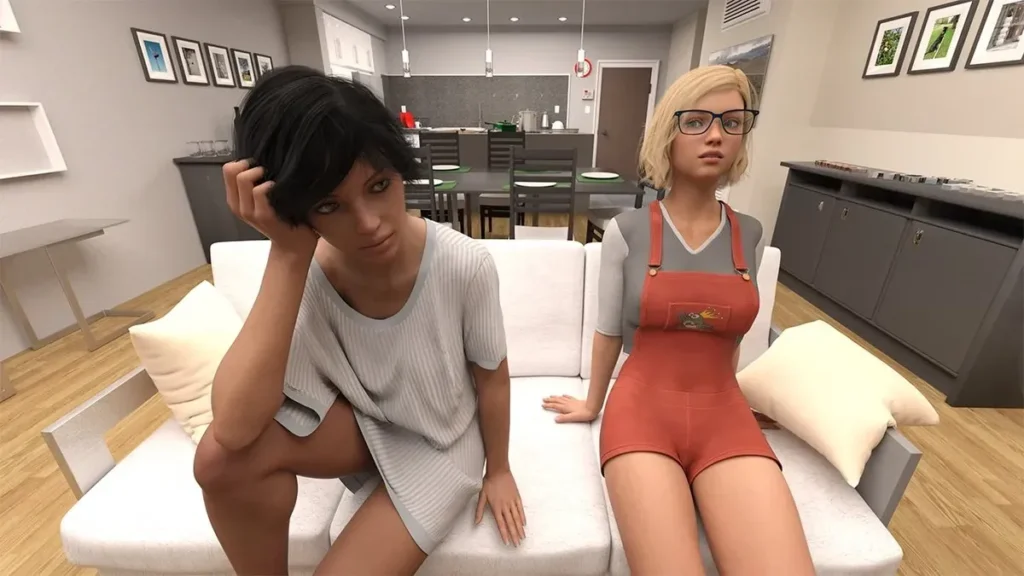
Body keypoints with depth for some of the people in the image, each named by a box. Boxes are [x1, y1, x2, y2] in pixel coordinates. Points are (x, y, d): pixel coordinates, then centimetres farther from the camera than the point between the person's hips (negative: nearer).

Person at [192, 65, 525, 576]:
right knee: (223, 457, -23)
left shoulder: (465, 266, -30)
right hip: (358, 421, 2)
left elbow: (492, 377, -13)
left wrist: (498, 470, 1)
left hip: (438, 441, -1)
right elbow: (231, 431, -34)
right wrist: (288, 253, -38)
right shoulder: (303, 275, -23)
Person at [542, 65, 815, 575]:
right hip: (641, 408, -3)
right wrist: (592, 405, 14)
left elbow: (731, 332, 16)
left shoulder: (748, 234, 7)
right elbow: (608, 331, 4)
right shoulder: (626, 231, -4)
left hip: (724, 413, 3)